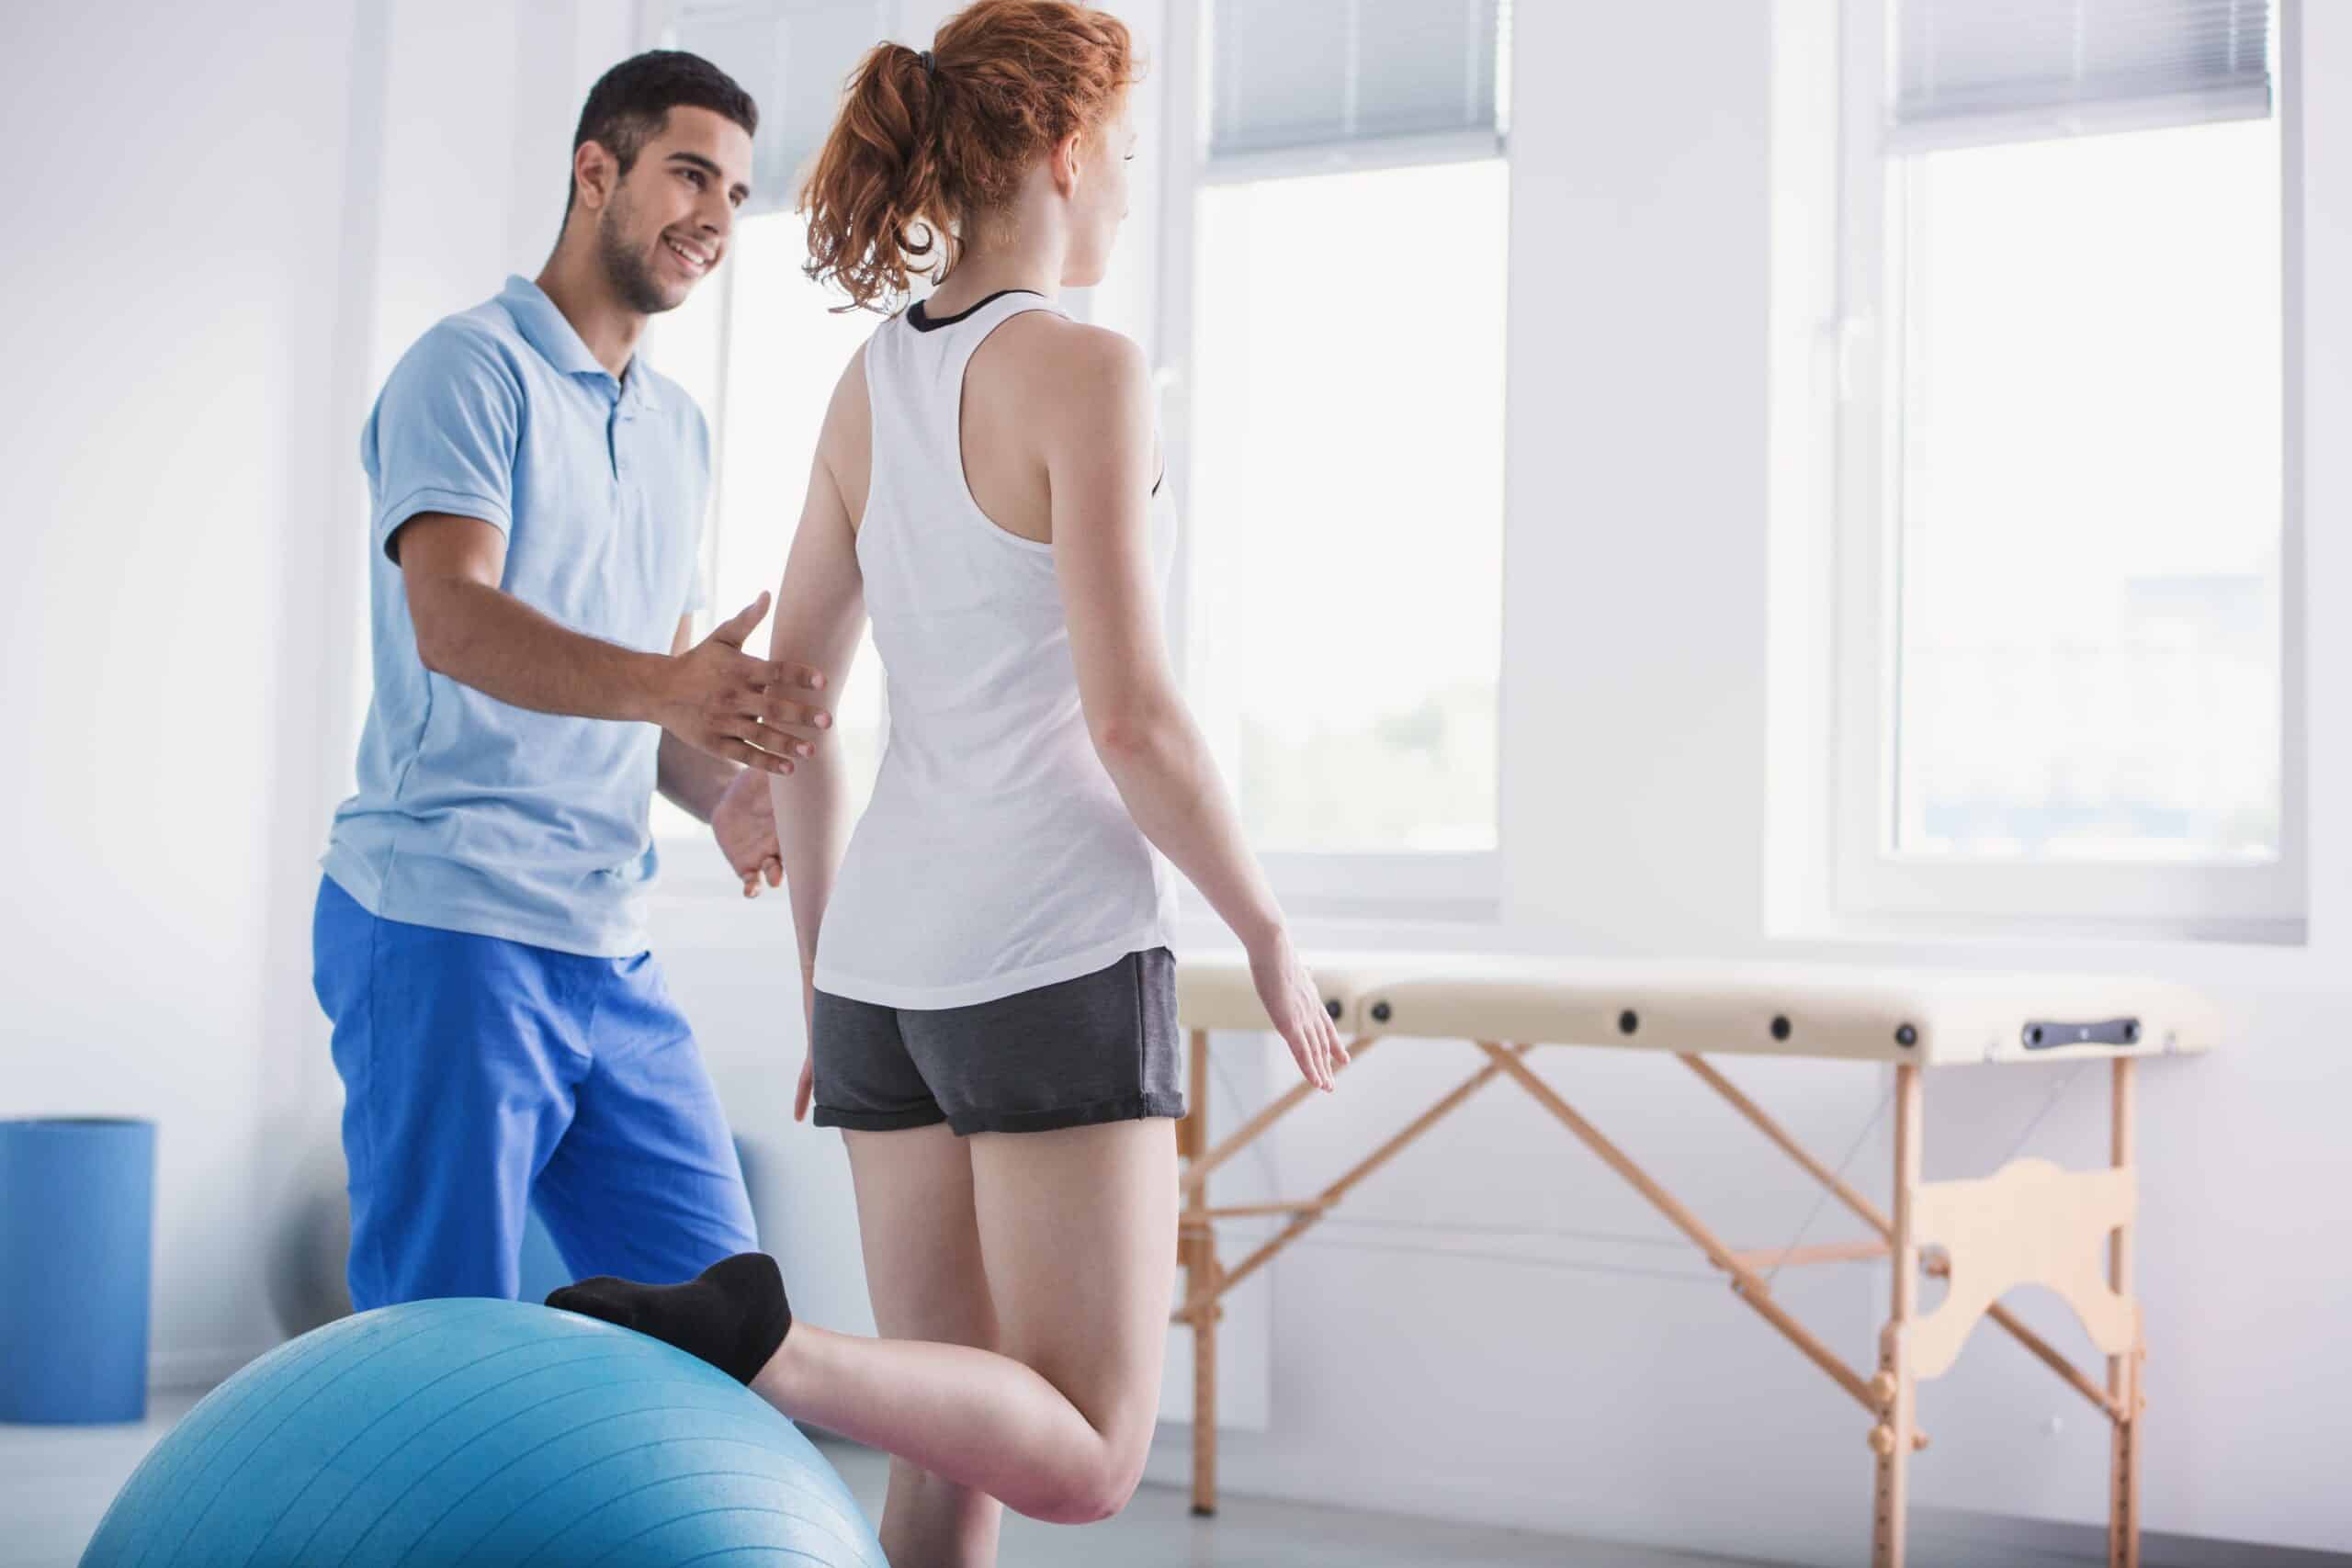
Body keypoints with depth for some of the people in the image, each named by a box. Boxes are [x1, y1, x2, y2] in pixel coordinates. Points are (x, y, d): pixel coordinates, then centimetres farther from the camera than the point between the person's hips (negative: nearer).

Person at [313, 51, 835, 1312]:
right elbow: (453, 622, -21)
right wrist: (664, 684, -38)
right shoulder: (472, 367, -5)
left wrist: (728, 795, 0)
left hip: (611, 949, 8)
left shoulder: (678, 427, 20)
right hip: (448, 929, -8)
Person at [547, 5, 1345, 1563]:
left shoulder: (871, 382, 10)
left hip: (892, 956, 8)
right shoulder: (1084, 369, -12)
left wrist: (828, 976, 20)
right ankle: (755, 1356, -21)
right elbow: (1131, 718, -17)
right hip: (1054, 960, -8)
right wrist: (1272, 941, -3)